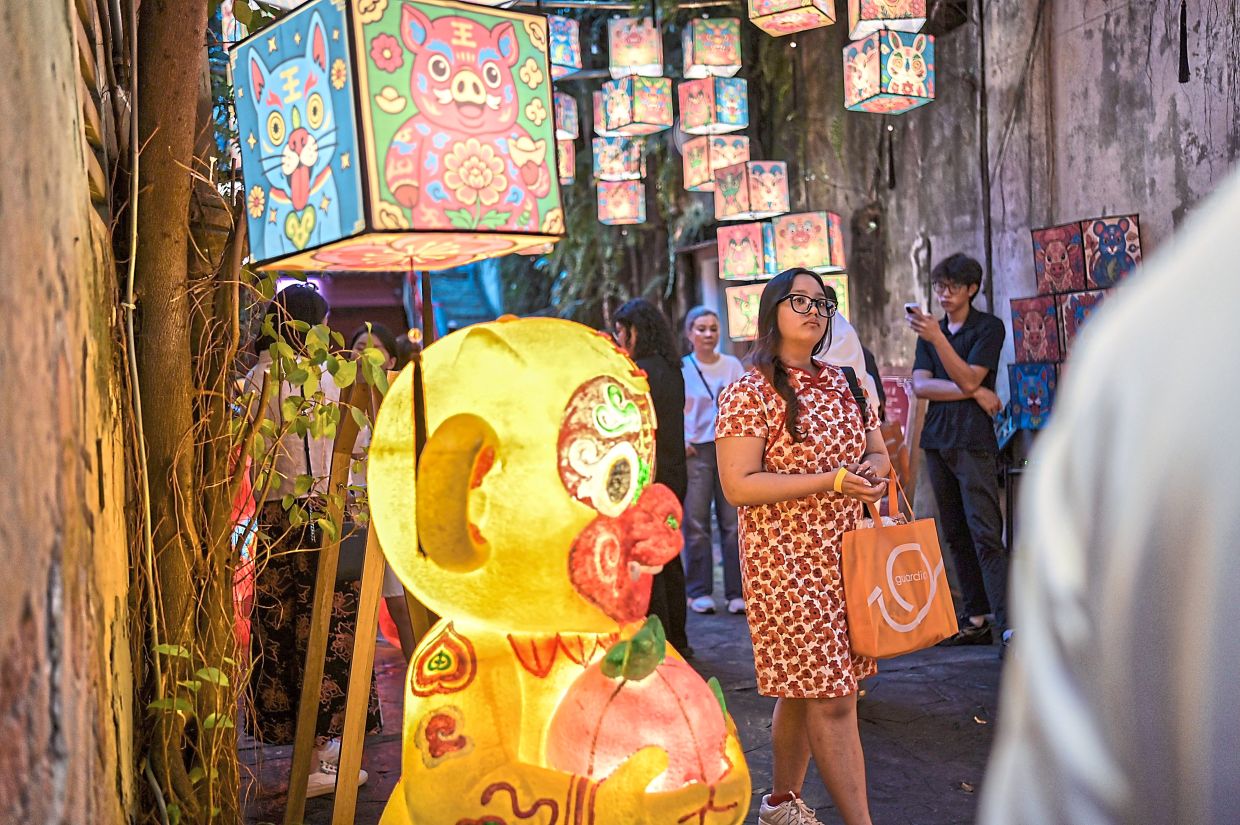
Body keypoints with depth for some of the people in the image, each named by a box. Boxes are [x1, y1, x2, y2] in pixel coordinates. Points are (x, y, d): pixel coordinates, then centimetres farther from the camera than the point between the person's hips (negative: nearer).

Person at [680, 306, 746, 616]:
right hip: (695, 451, -1)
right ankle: (700, 592, 6)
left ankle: (737, 592, 3)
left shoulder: (732, 365, 10)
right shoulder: (680, 368, 4)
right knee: (695, 523, -2)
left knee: (733, 521, -1)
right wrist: (680, 441, -6)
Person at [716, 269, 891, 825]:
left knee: (804, 690, 14)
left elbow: (877, 449, 20)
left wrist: (874, 469, -5)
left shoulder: (843, 384, 11)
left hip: (844, 556, 7)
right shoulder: (750, 394, -10)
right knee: (832, 697, -7)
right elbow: (738, 486, -17)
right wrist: (831, 481, -21)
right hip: (788, 564, -7)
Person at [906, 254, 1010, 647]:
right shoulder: (931, 330, 17)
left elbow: (967, 378, -12)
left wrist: (938, 338, -23)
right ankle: (975, 620, 10)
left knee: (985, 535, -14)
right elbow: (920, 385, 4)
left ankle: (1010, 625, -17)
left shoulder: (989, 327, 0)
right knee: (956, 536, 6)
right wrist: (973, 392, -8)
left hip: (974, 441, -6)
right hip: (937, 441, 6)